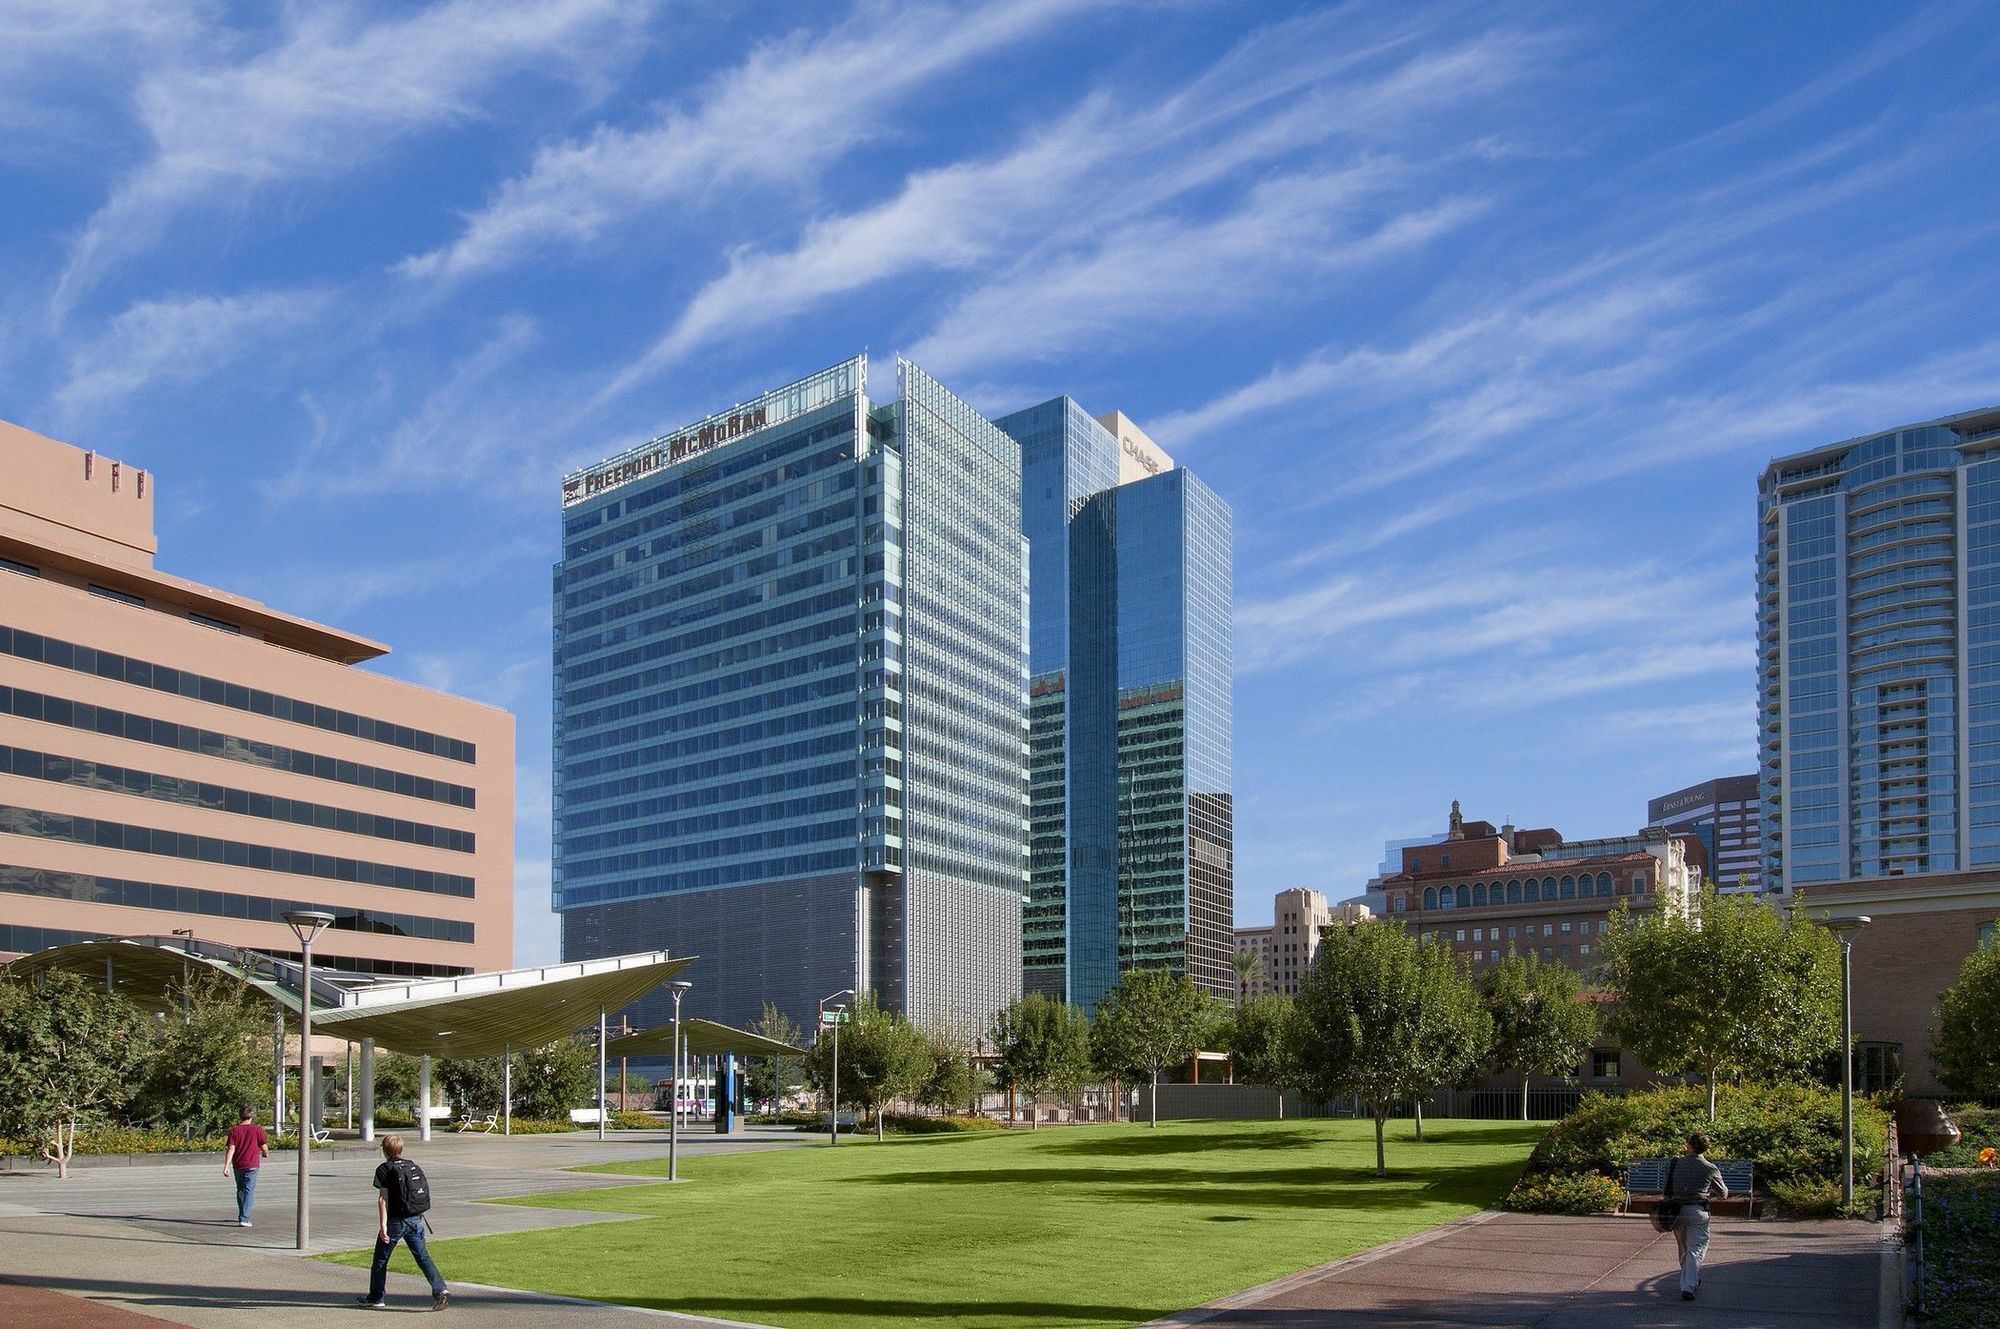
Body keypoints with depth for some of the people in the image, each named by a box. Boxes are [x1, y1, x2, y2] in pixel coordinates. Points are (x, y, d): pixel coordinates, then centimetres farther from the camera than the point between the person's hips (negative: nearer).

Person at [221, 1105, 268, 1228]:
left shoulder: (234, 1130, 0)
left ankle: (242, 1216, 31)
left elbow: (230, 1149, -7)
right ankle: (244, 1219, -15)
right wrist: (264, 1153, 23)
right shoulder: (257, 1129, -3)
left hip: (237, 1165, 3)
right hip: (252, 1165, -2)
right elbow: (264, 1147, -1)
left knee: (240, 1191, 18)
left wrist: (226, 1166, -10)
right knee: (249, 1191, -3)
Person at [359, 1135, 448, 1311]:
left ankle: (376, 1298, 20)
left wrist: (383, 1225, -15)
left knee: (381, 1258, 12)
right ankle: (440, 1289, -13)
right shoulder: (413, 1166, 12)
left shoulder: (384, 1169, -5)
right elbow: (425, 1189, 14)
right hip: (416, 1219, 5)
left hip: (396, 1220, -5)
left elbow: (383, 1199, -12)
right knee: (422, 1256, 3)